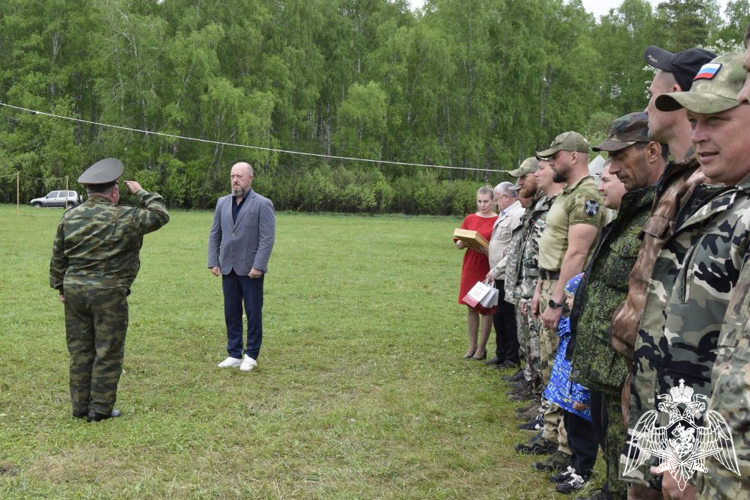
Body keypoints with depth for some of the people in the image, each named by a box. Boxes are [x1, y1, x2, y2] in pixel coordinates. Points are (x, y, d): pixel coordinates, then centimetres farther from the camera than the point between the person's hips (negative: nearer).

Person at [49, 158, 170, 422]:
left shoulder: (69, 217, 5)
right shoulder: (125, 218, -10)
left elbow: (58, 258, 11)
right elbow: (160, 215, 2)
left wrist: (60, 287, 21)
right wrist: (142, 193, 14)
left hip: (74, 290, 5)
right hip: (109, 294, -5)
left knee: (80, 351, 13)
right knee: (108, 352, 5)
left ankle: (80, 406, 20)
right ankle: (101, 408, 9)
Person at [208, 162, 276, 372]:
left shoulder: (262, 204, -6)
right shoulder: (223, 203, 11)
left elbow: (267, 238, -11)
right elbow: (214, 234, 13)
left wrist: (258, 266, -17)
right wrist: (213, 262, 4)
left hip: (250, 269, -5)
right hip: (228, 268, 5)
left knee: (253, 314, 3)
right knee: (231, 314, 9)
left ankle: (251, 356, 13)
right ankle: (234, 354, 17)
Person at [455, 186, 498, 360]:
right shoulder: (470, 219, 7)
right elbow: (458, 244, 8)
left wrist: (489, 250, -25)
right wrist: (464, 243, -14)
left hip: (488, 269, -4)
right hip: (470, 267, 4)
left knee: (486, 308, 3)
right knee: (471, 307, 9)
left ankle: (482, 348, 12)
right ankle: (472, 345, 19)